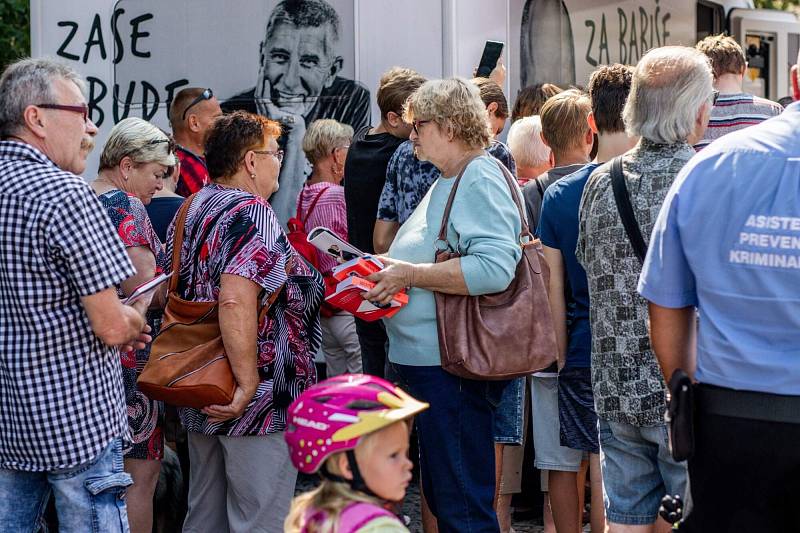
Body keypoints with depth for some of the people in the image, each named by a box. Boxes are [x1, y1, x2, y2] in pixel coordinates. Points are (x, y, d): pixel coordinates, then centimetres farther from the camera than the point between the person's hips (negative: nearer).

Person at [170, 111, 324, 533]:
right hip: (258, 405, -10)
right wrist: (248, 384, -26)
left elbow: (179, 292, 20)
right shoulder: (252, 214, -17)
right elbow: (236, 301, -29)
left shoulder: (192, 210, 12)